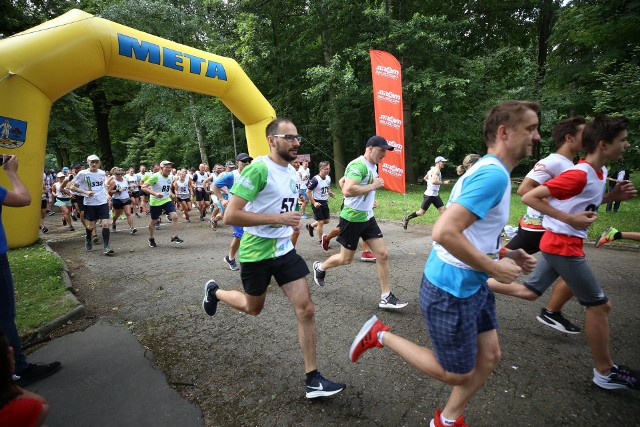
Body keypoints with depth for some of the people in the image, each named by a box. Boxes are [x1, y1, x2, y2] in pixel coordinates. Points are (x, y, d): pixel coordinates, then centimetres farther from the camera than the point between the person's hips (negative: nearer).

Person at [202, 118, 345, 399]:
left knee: (306, 309, -1)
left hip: (284, 249, 6)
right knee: (253, 308, 18)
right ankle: (214, 292, 48)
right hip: (257, 252, -6)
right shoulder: (258, 169, -21)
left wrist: (291, 222, 12)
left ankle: (312, 380, 12)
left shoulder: (291, 172, 6)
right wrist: (278, 219, -29)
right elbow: (230, 216, -26)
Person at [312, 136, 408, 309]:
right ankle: (320, 267, 37)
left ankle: (386, 297, 11)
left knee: (383, 254, 1)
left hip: (367, 217, 8)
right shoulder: (359, 165, -21)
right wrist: (373, 186, -23)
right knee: (346, 259, 8)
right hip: (352, 219, -8)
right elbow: (347, 191, -35)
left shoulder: (373, 166, 10)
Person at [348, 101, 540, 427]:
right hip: (450, 291, -10)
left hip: (472, 286, 10)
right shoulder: (494, 175, -22)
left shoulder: (489, 172, 11)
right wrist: (495, 268, -20)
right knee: (458, 374, 9)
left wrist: (504, 255, 8)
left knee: (489, 356, 18)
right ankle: (381, 335, 18)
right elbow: (444, 232, -32)